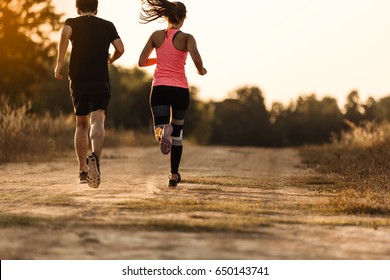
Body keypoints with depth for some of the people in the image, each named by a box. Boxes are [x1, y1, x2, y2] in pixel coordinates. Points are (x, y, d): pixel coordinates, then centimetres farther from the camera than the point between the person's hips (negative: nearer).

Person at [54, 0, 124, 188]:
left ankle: (83, 171, 19)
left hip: (78, 80, 1)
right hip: (100, 81, -1)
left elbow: (65, 33, -15)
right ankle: (95, 157, -45)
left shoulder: (72, 23, 9)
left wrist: (59, 63, -11)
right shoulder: (108, 26, 13)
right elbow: (120, 49, 1)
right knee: (97, 121, -16)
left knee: (81, 125, 17)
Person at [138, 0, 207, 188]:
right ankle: (174, 175, 19)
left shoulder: (156, 36, 5)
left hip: (159, 88, 1)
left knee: (160, 127, -4)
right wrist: (201, 70, 2)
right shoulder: (186, 38, -3)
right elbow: (196, 59, -20)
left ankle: (162, 131, -43)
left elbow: (141, 62, 7)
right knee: (177, 133, 16)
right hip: (180, 89, -1)